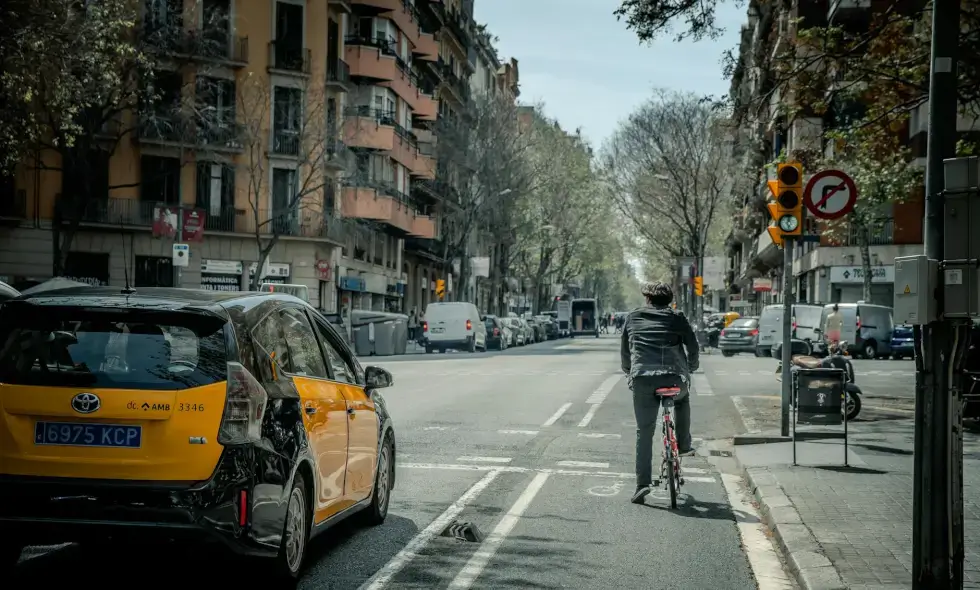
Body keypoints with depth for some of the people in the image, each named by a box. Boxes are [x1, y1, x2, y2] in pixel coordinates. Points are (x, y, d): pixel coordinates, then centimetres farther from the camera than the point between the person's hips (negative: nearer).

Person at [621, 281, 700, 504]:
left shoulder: (633, 318, 17)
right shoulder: (676, 318, 12)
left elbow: (624, 350, 21)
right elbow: (693, 346, 8)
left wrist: (629, 373, 36)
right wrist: (691, 368, 25)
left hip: (642, 379, 0)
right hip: (674, 378, 0)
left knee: (644, 432, 6)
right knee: (682, 399, 35)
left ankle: (643, 483, -2)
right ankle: (683, 444, 29)